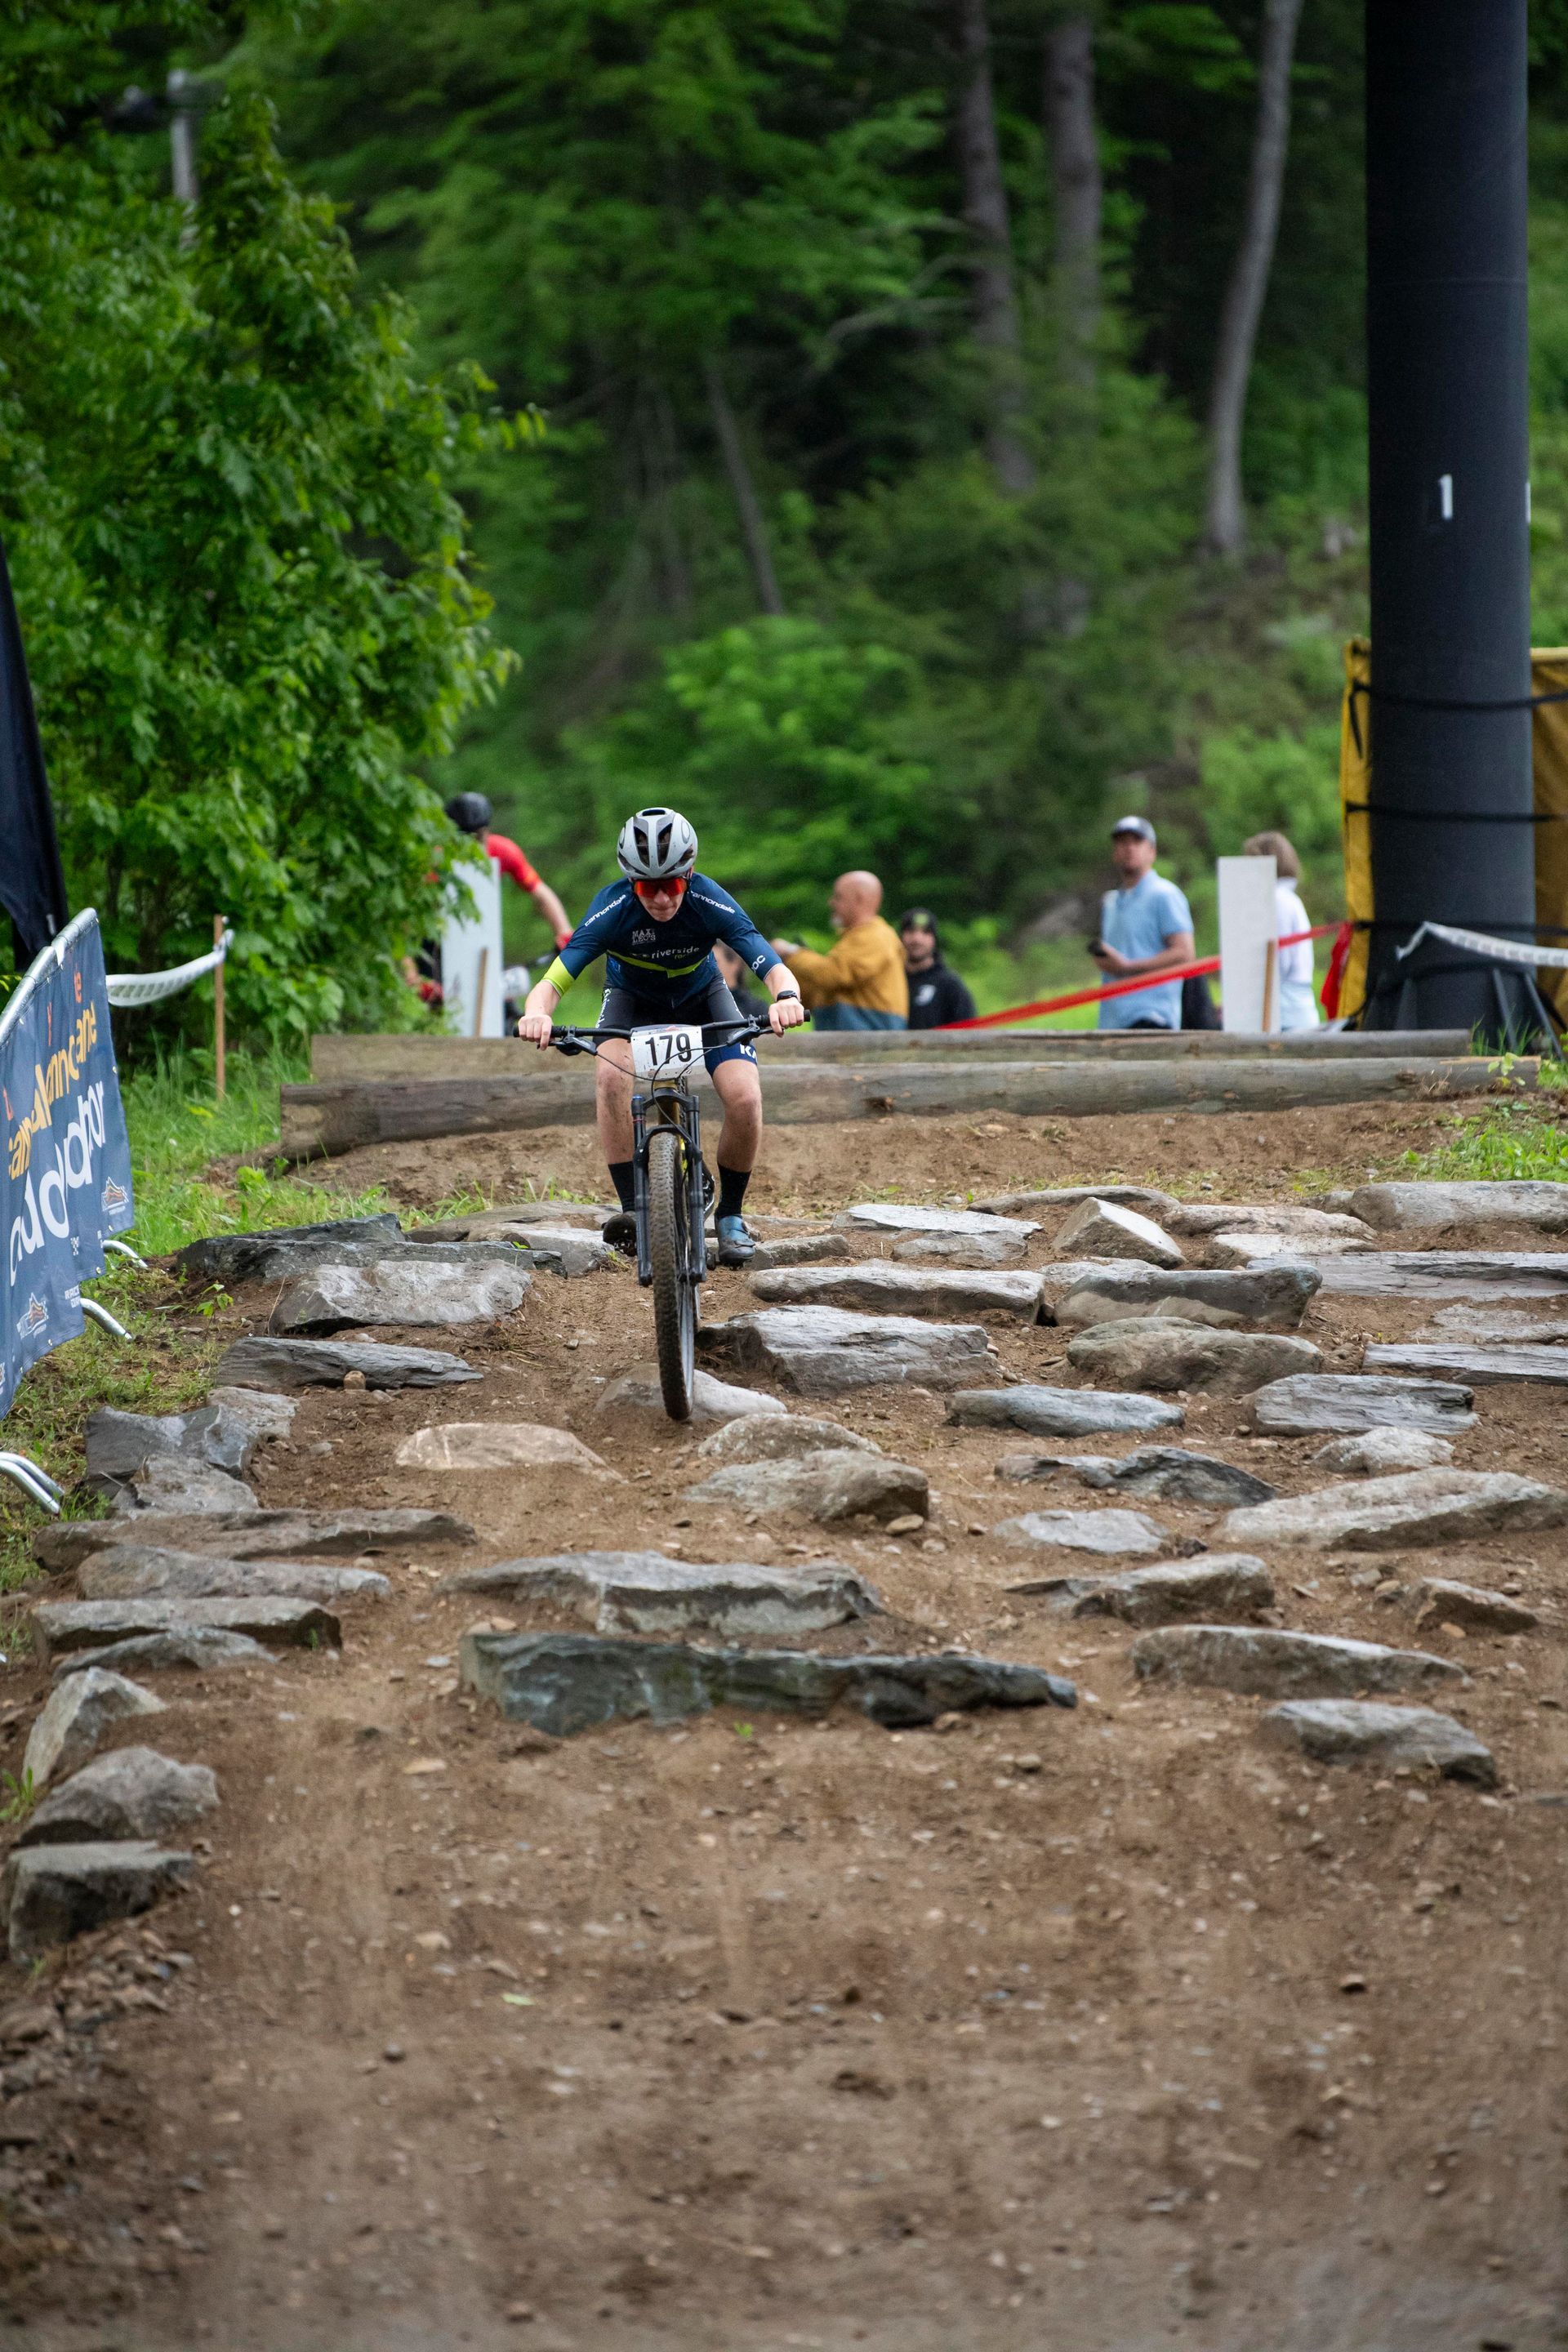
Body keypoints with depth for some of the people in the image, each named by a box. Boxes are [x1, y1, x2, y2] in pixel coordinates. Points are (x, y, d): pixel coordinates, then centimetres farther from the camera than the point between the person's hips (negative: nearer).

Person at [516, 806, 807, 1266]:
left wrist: (786, 996, -61)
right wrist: (536, 1014, -61)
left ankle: (730, 1217, 2)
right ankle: (631, 1209, -27)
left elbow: (771, 966, -37)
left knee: (745, 1096, -21)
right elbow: (553, 981, -38)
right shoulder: (613, 910, -33)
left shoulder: (710, 903, -32)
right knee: (613, 1073, -33)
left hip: (701, 996, 0)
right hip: (633, 999, 0)